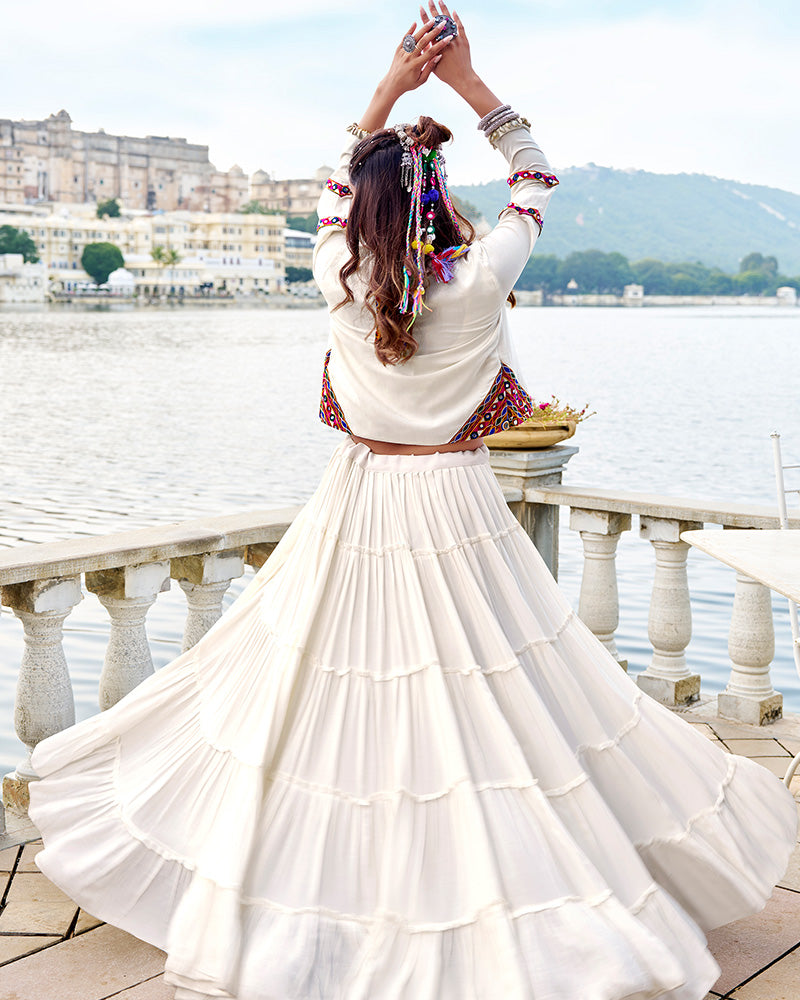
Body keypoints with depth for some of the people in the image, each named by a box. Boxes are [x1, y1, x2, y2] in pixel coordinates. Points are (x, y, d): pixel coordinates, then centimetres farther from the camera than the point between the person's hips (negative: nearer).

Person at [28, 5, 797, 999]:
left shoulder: (341, 279, -7)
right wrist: (467, 82, 5)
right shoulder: (477, 281, -13)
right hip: (453, 511, -2)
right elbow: (535, 179, 4)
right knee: (478, 710, 5)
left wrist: (392, 86, 11)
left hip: (360, 503, 3)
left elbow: (336, 183, 14)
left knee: (325, 700, 14)